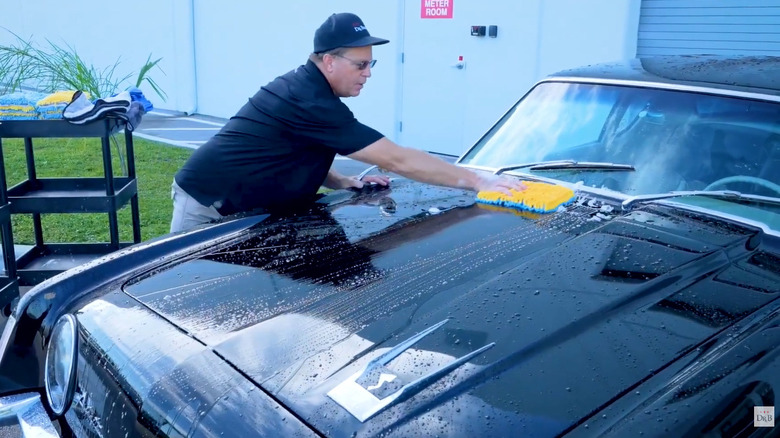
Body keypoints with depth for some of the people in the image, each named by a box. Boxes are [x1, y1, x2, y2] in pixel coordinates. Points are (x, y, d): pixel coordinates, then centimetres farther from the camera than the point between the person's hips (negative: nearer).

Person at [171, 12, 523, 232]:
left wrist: (343, 182, 2)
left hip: (226, 203, 9)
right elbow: (398, 160, -26)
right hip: (208, 208, -9)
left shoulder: (301, 87, 5)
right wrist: (477, 181, -21)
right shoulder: (312, 103, -25)